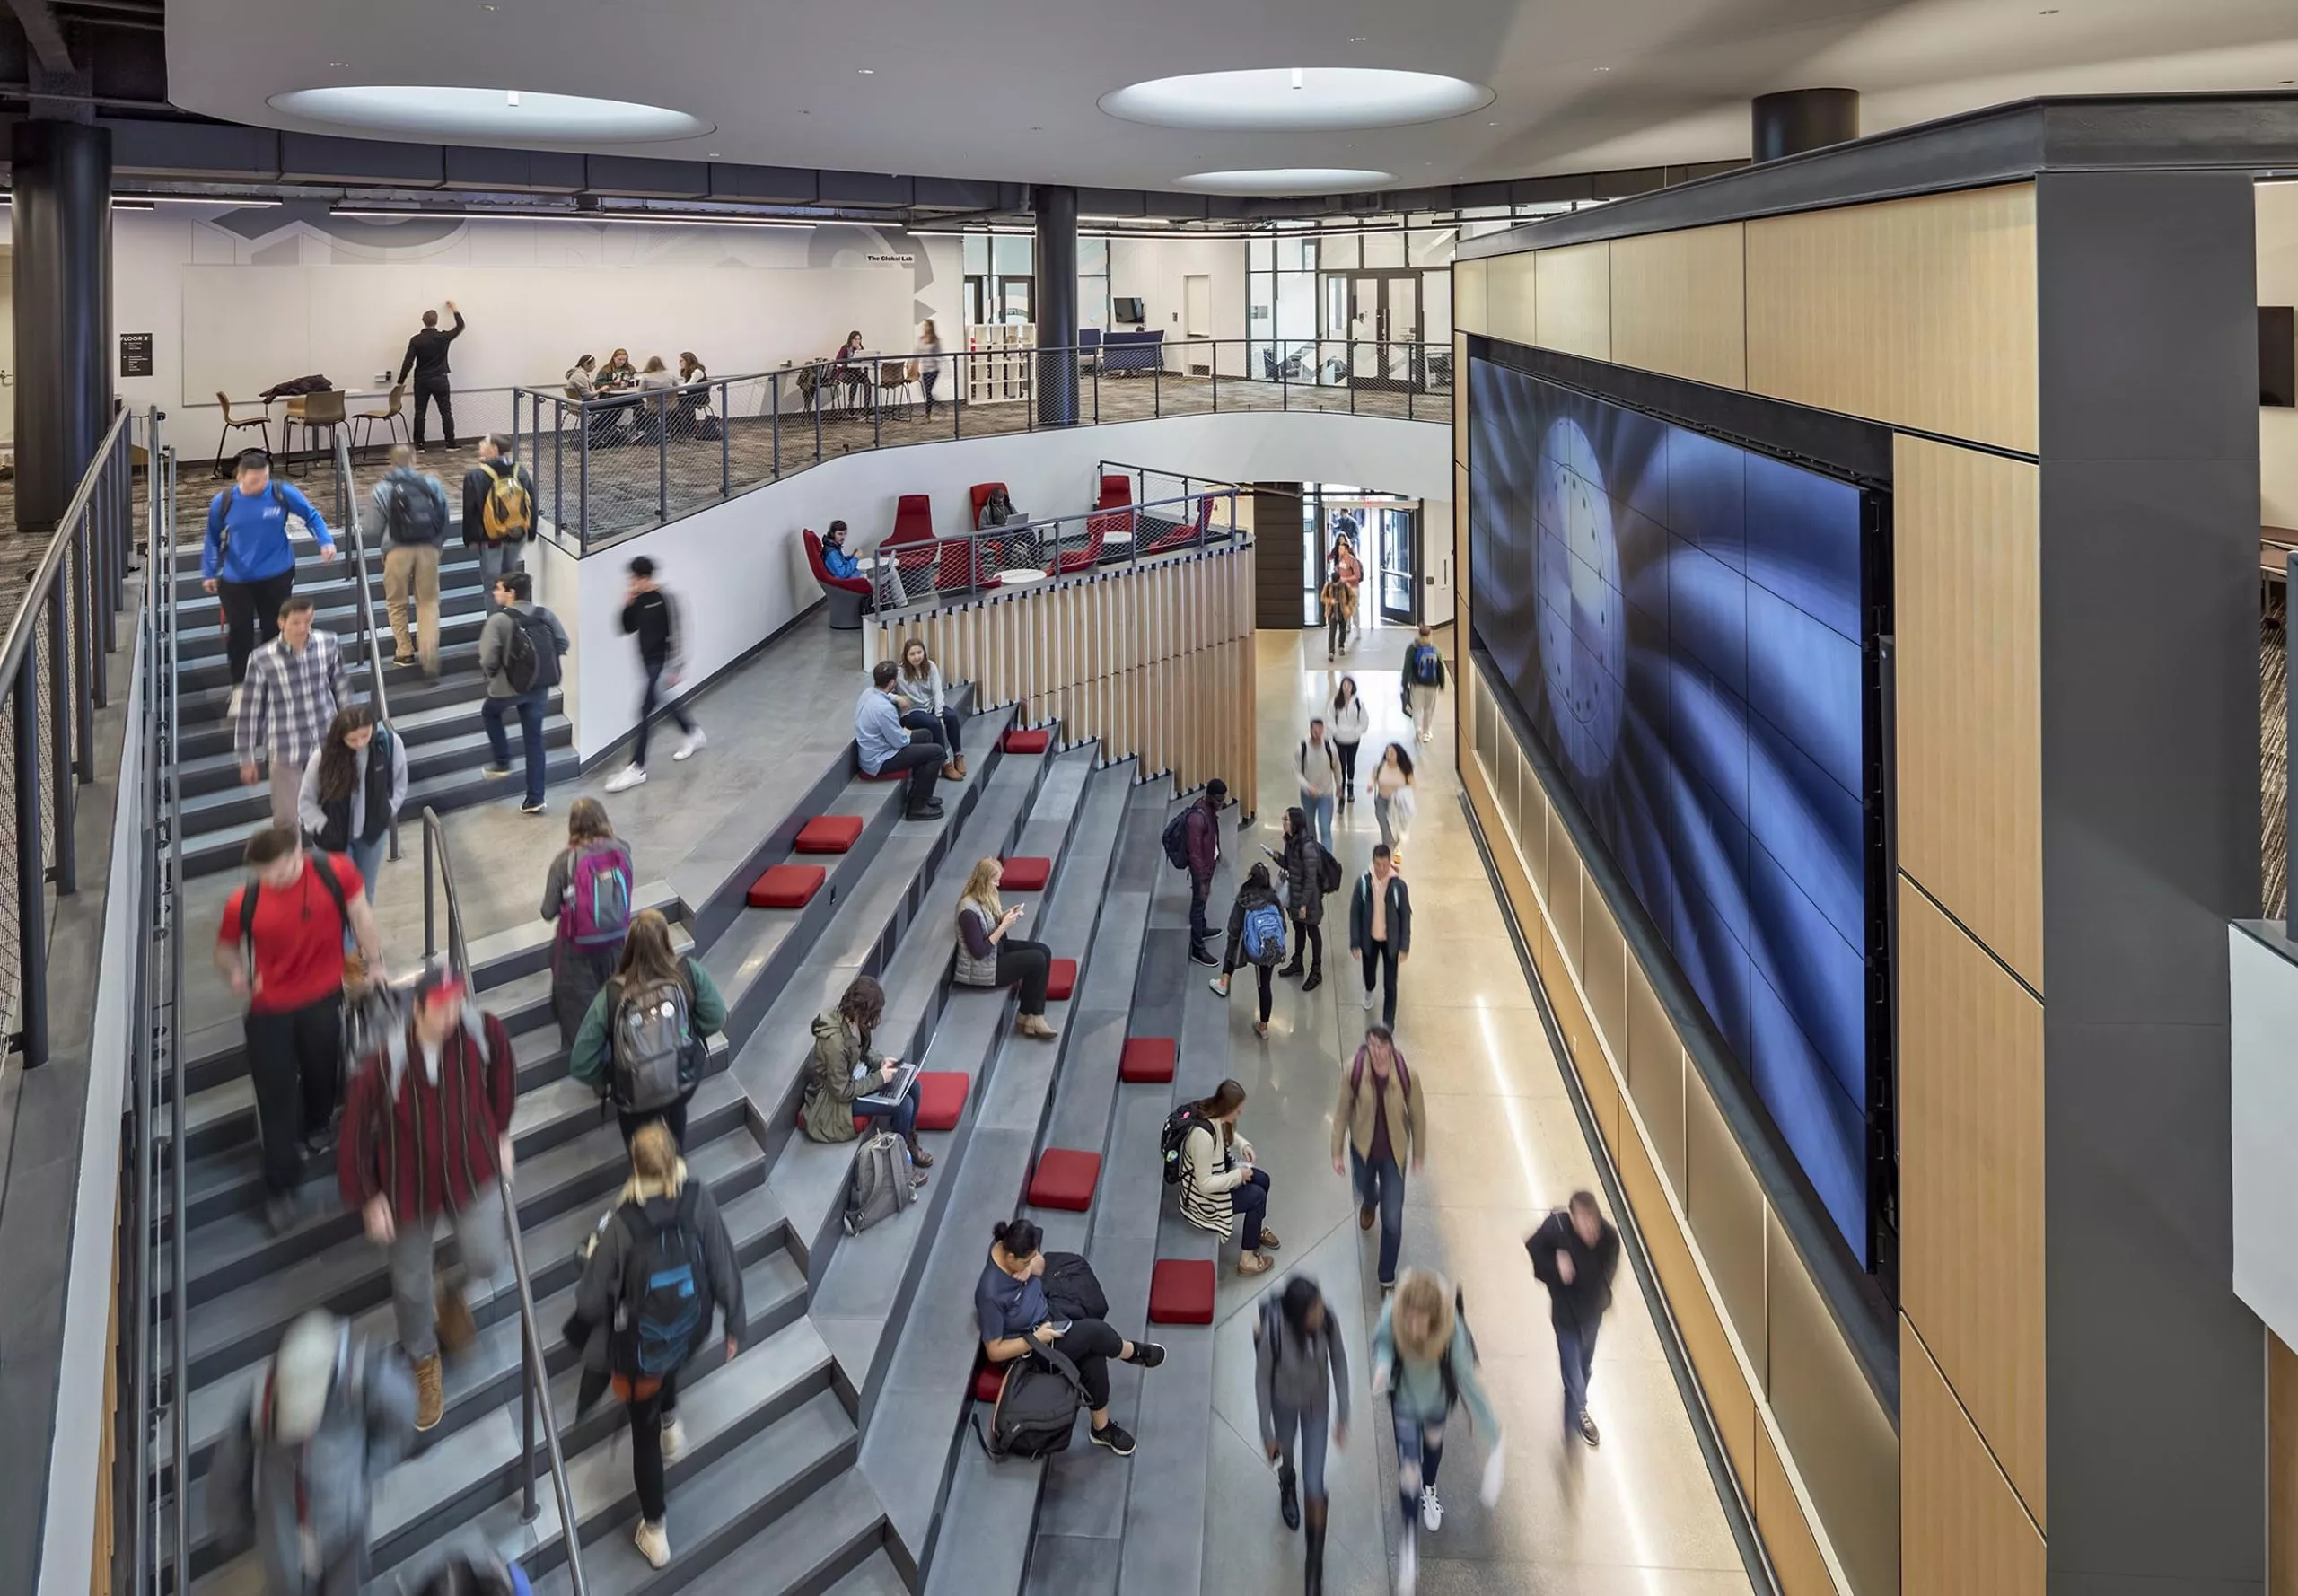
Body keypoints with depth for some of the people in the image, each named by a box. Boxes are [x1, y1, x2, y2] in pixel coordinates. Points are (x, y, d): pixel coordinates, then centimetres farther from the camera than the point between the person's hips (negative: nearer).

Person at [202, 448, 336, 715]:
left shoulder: (283, 493, -10)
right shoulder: (223, 503, -8)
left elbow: (311, 516, 4)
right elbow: (213, 538, 7)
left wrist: (326, 541, -10)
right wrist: (208, 572, 7)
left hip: (277, 576, 0)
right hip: (235, 580, 0)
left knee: (273, 631, 8)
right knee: (239, 633, -3)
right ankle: (239, 687, 12)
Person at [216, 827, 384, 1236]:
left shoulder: (335, 872, -20)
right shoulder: (243, 904, -21)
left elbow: (360, 916, -4)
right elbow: (225, 951, -2)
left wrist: (375, 964, 4)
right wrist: (236, 973, -17)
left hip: (323, 998, 2)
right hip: (269, 1009, -2)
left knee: (322, 1074, 24)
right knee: (275, 1097, 4)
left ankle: (316, 1129, 60)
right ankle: (280, 1189, 20)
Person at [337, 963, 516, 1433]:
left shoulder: (483, 1033, -21)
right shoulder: (386, 1065, -30)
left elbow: (503, 1073, 3)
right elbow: (355, 1133, -17)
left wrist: (501, 1134, 9)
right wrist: (369, 1199, -11)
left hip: (472, 1172, 2)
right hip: (410, 1185, -2)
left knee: (486, 1258, -10)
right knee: (410, 1283, 13)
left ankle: (453, 1292, 30)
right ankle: (424, 1362, 44)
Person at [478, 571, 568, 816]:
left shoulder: (499, 621, -17)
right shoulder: (545, 615, -3)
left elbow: (488, 660, -18)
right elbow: (562, 644, 2)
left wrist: (490, 675, 3)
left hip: (508, 688, -4)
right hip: (540, 688, 4)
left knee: (489, 712, 30)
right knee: (534, 740, 12)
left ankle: (501, 762, 32)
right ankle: (535, 799, 14)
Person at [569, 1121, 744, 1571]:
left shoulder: (621, 1225, -31)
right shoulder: (701, 1202, -23)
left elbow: (593, 1298, -18)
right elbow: (724, 1268, -12)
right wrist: (734, 1324, 5)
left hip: (640, 1347, -3)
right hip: (690, 1335, 3)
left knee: (644, 1432, 20)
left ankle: (655, 1531, 34)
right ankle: (671, 1421, 61)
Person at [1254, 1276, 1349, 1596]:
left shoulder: (1328, 1321, -29)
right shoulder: (1274, 1331, -36)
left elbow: (1339, 1364, -10)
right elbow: (1262, 1380, -20)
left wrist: (1342, 1414, -4)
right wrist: (1267, 1432, -12)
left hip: (1317, 1406, 1)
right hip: (1285, 1404, -1)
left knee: (1315, 1488, 3)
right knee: (1286, 1458, 30)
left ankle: (1315, 1570, 19)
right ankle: (1286, 1491, 69)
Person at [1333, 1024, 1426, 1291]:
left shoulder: (1406, 1075, -25)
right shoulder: (1353, 1071, -24)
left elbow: (1418, 1116, -9)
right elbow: (1343, 1112, -9)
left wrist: (1419, 1155, 2)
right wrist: (1337, 1152, -3)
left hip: (1394, 1153, -1)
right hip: (1363, 1149, 2)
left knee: (1392, 1221, 0)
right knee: (1364, 1191, 32)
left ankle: (1387, 1278, 20)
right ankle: (1370, 1202, 72)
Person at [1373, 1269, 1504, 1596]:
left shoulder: (1452, 1330, -41)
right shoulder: (1391, 1314, -37)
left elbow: (1469, 1380, -33)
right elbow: (1382, 1341, -14)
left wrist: (1493, 1437, -30)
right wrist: (1382, 1365, -37)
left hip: (1437, 1397, 1)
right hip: (1405, 1399, -1)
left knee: (1433, 1440, 32)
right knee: (1408, 1473, -4)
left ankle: (1429, 1491, 65)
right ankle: (1411, 1541, 21)